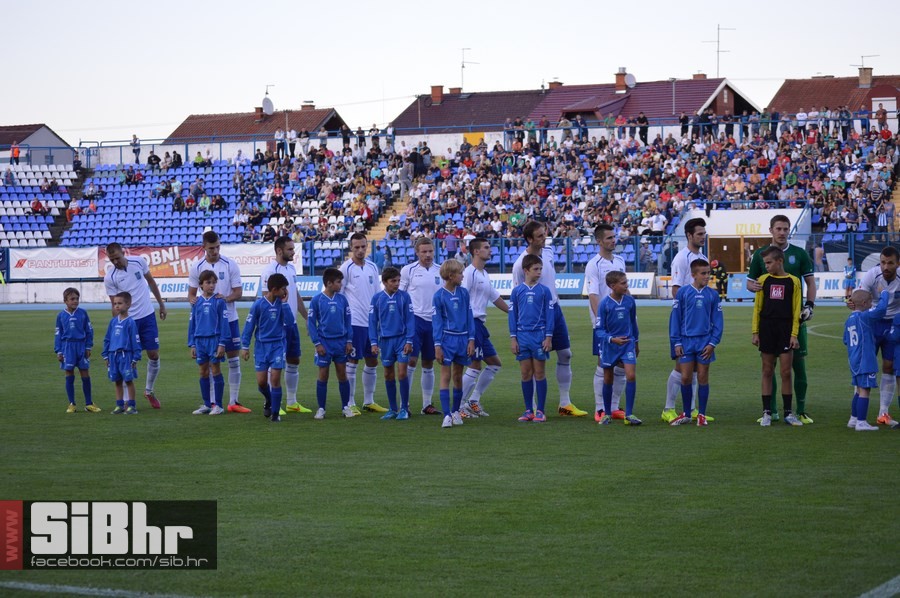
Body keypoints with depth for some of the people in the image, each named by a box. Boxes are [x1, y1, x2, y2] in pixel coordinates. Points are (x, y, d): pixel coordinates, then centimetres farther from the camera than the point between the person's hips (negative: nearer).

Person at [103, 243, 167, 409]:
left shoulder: (139, 262, -5)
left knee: (154, 355, 3)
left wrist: (161, 305, 15)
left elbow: (151, 282, 11)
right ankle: (128, 400, 4)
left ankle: (149, 391, 24)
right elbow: (115, 305, -9)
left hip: (148, 316, 3)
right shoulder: (109, 277, -12)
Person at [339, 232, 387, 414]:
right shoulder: (346, 268, -6)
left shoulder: (372, 267, 10)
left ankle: (369, 401, 20)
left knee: (372, 362, 10)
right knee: (352, 362, -3)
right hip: (355, 322, -6)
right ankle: (350, 404, 3)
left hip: (372, 322, 6)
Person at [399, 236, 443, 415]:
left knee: (428, 364, 9)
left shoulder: (440, 271, 8)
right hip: (414, 318, -4)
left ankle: (427, 405, 15)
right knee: (411, 360, -10)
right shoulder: (408, 270, -1)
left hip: (434, 321, 4)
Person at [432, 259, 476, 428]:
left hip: (462, 339, 3)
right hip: (447, 338, -3)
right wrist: (437, 345, -9)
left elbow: (470, 317, 8)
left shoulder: (464, 293, 5)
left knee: (458, 376, 10)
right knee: (446, 376, -4)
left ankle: (456, 411, 21)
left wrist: (471, 340, 1)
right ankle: (446, 415, -6)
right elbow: (436, 321, -4)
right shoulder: (439, 296, -5)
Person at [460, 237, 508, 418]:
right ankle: (459, 406, -1)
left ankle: (473, 402, 17)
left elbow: (496, 298, 26)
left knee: (494, 363, 11)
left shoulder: (484, 274, 17)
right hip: (471, 323, -10)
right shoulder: (469, 273, -12)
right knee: (475, 366, -9)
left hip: (480, 324, 10)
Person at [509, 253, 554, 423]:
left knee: (539, 373, 1)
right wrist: (513, 338, 2)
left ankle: (540, 410, 6)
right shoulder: (517, 291, 4)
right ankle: (529, 410, 12)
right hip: (522, 336, 1)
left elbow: (549, 314, 2)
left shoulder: (544, 290, 1)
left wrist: (548, 337, -4)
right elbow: (512, 315, 7)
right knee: (526, 374, 5)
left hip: (539, 335, -1)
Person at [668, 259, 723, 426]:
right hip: (686, 342, 0)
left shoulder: (712, 295, 1)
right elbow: (675, 317, 0)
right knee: (686, 378, 3)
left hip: (705, 342, 0)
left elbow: (717, 320, 3)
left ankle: (702, 415, 13)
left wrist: (713, 342, -5)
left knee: (703, 378, 5)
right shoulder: (683, 292, -2)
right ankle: (686, 414, 16)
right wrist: (676, 342, -3)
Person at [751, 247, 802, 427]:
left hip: (785, 331, -1)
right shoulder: (763, 280, 5)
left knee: (786, 372, -1)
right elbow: (757, 307, 7)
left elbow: (796, 310, 1)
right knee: (767, 372, 5)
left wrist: (794, 334, -6)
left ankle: (788, 413, 7)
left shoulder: (793, 281, 1)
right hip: (766, 330, 1)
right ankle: (767, 412, 9)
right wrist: (755, 332, 1)